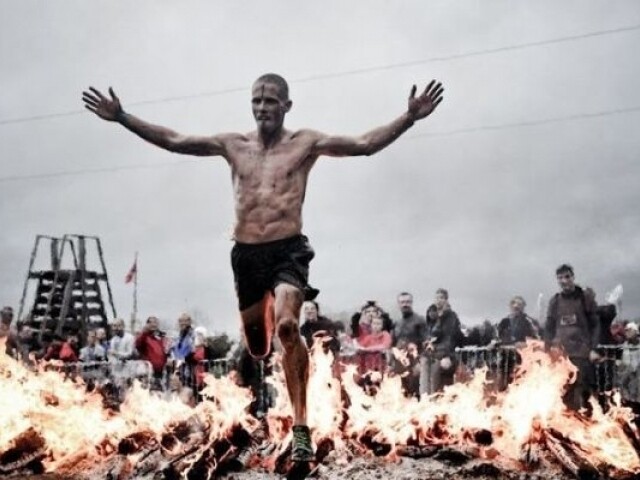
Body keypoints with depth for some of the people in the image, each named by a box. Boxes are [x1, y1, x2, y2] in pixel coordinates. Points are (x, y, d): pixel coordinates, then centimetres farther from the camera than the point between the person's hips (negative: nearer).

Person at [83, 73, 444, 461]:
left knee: (287, 326, -29)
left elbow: (365, 144, -6)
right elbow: (173, 141, 12)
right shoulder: (233, 145, 11)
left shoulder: (305, 143, 2)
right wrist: (121, 118, 7)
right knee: (257, 346, 13)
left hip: (288, 251, -4)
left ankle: (301, 426, -21)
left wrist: (409, 118, -18)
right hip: (246, 254, 4)